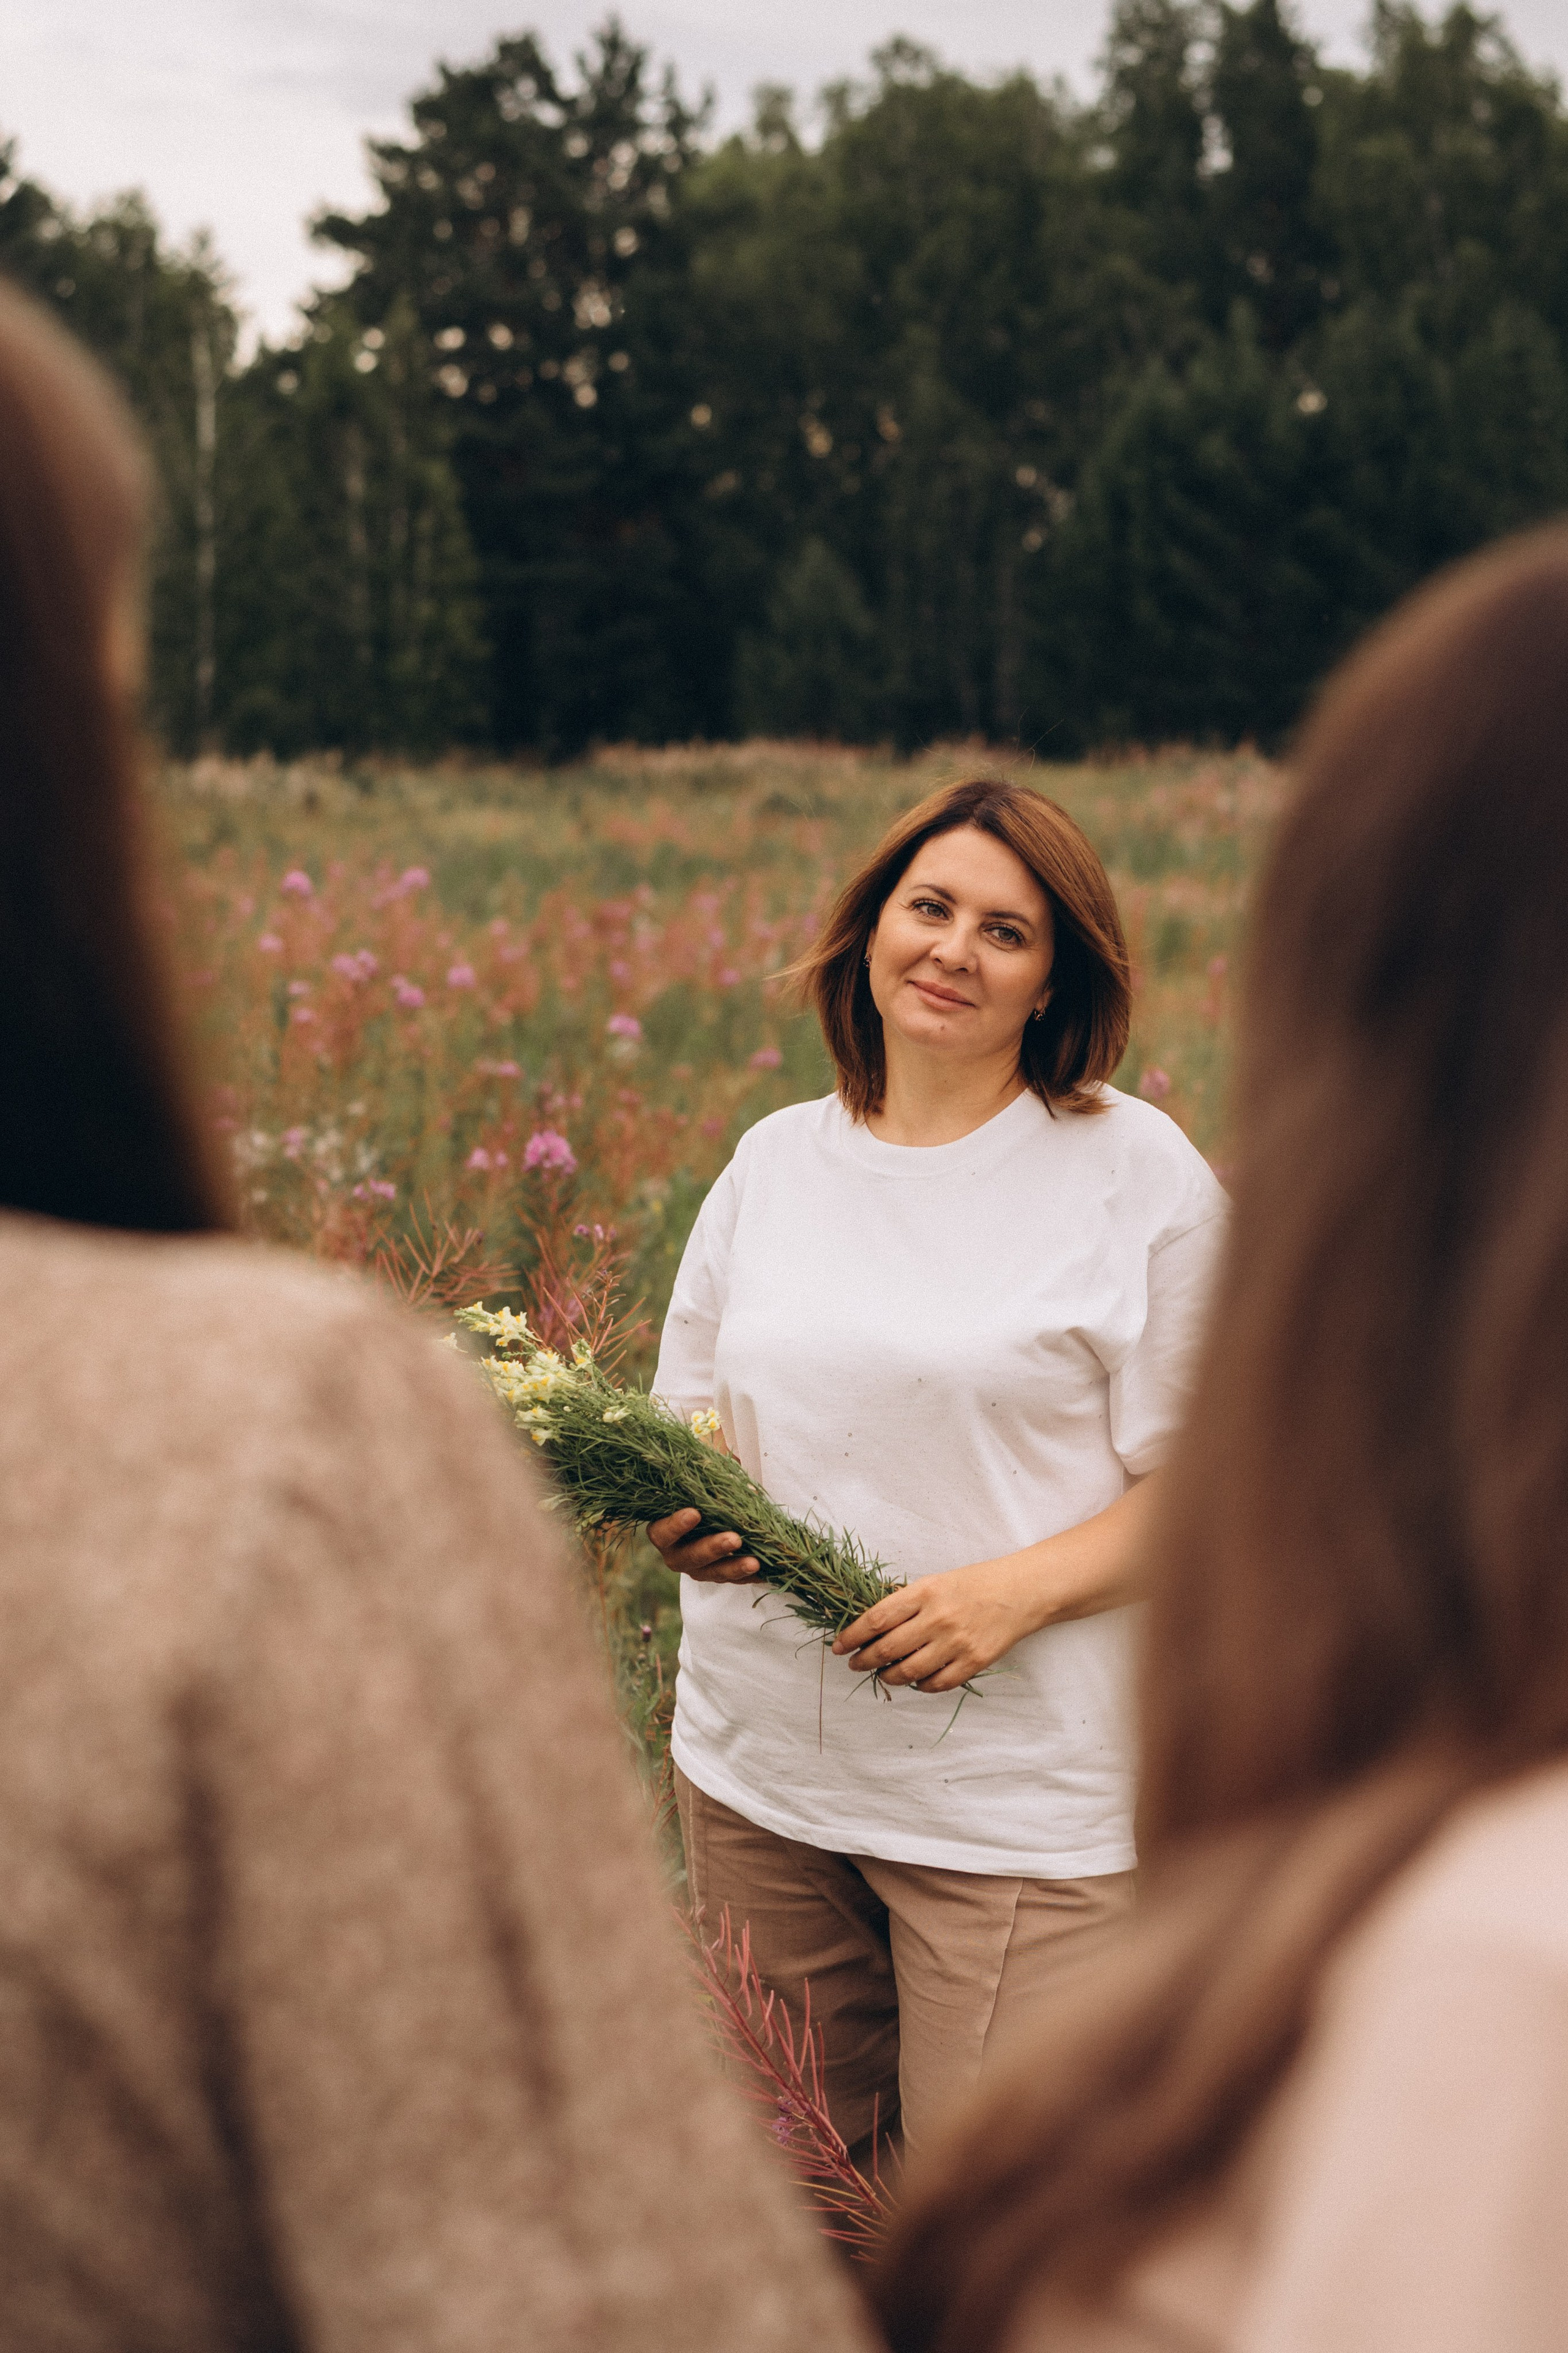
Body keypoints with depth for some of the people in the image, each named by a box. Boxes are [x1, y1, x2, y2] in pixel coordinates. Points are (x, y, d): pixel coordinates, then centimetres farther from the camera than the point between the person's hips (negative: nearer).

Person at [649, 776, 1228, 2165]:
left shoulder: (1139, 1170, -4)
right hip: (757, 1770, 4)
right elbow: (691, 1409, 18)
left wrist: (1017, 1590, -20)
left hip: (1022, 1799, -4)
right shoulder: (774, 1160, 10)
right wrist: (680, 1509, -5)